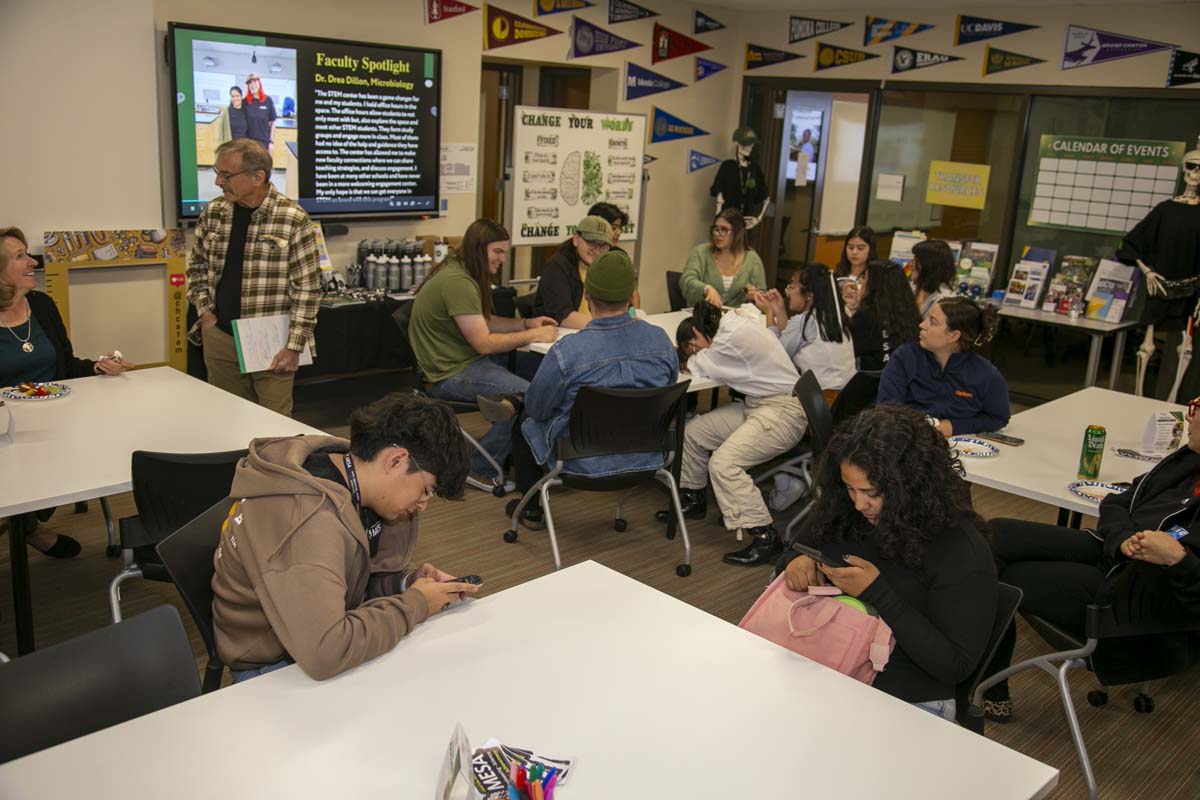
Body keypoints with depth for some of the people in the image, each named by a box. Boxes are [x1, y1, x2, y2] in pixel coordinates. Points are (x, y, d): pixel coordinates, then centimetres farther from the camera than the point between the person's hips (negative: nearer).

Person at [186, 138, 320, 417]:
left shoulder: (293, 219, -12)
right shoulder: (212, 213, 4)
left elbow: (307, 288, -11)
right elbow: (197, 265, 19)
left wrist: (294, 346, -13)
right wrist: (204, 309, 5)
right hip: (219, 336, 5)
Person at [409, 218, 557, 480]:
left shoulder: (463, 272, 11)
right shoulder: (457, 282, -22)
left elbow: (484, 322, 20)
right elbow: (483, 343, -22)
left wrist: (527, 323, 7)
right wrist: (533, 336, -15)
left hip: (466, 359, 11)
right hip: (451, 374, -11)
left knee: (537, 367, 8)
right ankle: (483, 463, -5)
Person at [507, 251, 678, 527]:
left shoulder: (565, 353, -27)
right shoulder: (661, 340, -13)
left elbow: (536, 409, -9)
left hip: (585, 463, -5)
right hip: (646, 459, 5)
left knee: (524, 422, 25)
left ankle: (531, 509, 36)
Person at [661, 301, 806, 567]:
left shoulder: (735, 335, -20)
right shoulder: (732, 327, 9)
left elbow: (699, 367, -9)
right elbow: (707, 366, 17)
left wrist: (688, 356, 10)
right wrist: (695, 359, 0)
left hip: (783, 410, -10)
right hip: (757, 405, 10)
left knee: (722, 463, -25)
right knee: (692, 432, 11)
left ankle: (765, 537, -19)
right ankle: (693, 500, 31)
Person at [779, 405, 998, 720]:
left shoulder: (961, 550, -14)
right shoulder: (841, 511, 1)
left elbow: (955, 667, -15)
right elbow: (794, 555, 18)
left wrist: (876, 593, -22)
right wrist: (797, 562, -8)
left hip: (906, 705, -4)